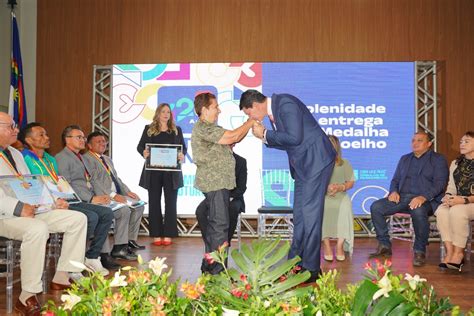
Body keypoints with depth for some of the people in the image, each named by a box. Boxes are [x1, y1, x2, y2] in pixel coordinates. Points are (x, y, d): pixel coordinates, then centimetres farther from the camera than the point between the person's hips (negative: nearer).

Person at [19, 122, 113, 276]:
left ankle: (92, 257, 2)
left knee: (106, 213, -4)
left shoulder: (50, 159, 23)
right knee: (91, 217, -28)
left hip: (65, 201, 9)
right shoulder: (26, 159, -5)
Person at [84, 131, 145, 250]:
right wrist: (112, 195, -24)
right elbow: (94, 181, -15)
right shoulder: (87, 159, -4)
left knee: (138, 205, -4)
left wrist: (128, 191, 8)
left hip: (116, 195, 9)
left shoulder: (108, 159, 26)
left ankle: (131, 239, 1)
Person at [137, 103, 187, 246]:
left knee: (170, 202, 1)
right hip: (153, 171, 0)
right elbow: (140, 146, 7)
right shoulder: (149, 129, 9)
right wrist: (143, 152, -15)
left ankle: (168, 235, 7)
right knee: (154, 202, 3)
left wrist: (182, 155, -13)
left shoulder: (177, 130, 11)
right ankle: (156, 235, 9)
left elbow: (183, 147, 10)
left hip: (172, 172, 0)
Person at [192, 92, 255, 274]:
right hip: (214, 183, -11)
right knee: (220, 225, -9)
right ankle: (217, 269, -5)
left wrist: (250, 124, 6)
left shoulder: (210, 128, 20)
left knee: (214, 224, 14)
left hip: (218, 182, 11)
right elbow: (232, 137, -20)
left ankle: (209, 265, 23)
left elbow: (234, 140, 17)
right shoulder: (203, 128, -14)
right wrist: (251, 122, -8)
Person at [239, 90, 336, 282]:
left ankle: (311, 268, 1)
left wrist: (266, 135, -14)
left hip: (315, 160, -10)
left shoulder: (285, 104, -17)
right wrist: (266, 137, 2)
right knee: (299, 214, 12)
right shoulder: (273, 112, 12)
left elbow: (294, 138, -25)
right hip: (302, 165, 10)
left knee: (310, 213, -7)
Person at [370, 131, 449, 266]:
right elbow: (395, 180, 24)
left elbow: (439, 183, -6)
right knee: (375, 207, -17)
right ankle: (384, 245, -7)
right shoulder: (404, 159, 25)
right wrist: (394, 191, 0)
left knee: (418, 211, -40)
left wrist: (423, 197, -23)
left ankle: (419, 251, -21)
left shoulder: (438, 160, 7)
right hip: (402, 197, 5)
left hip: (425, 200, -5)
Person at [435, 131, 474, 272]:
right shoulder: (455, 163, 18)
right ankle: (450, 252, -26)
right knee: (441, 211, -27)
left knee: (457, 211, -35)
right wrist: (448, 197, -7)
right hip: (458, 202, 5)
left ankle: (458, 253, -24)